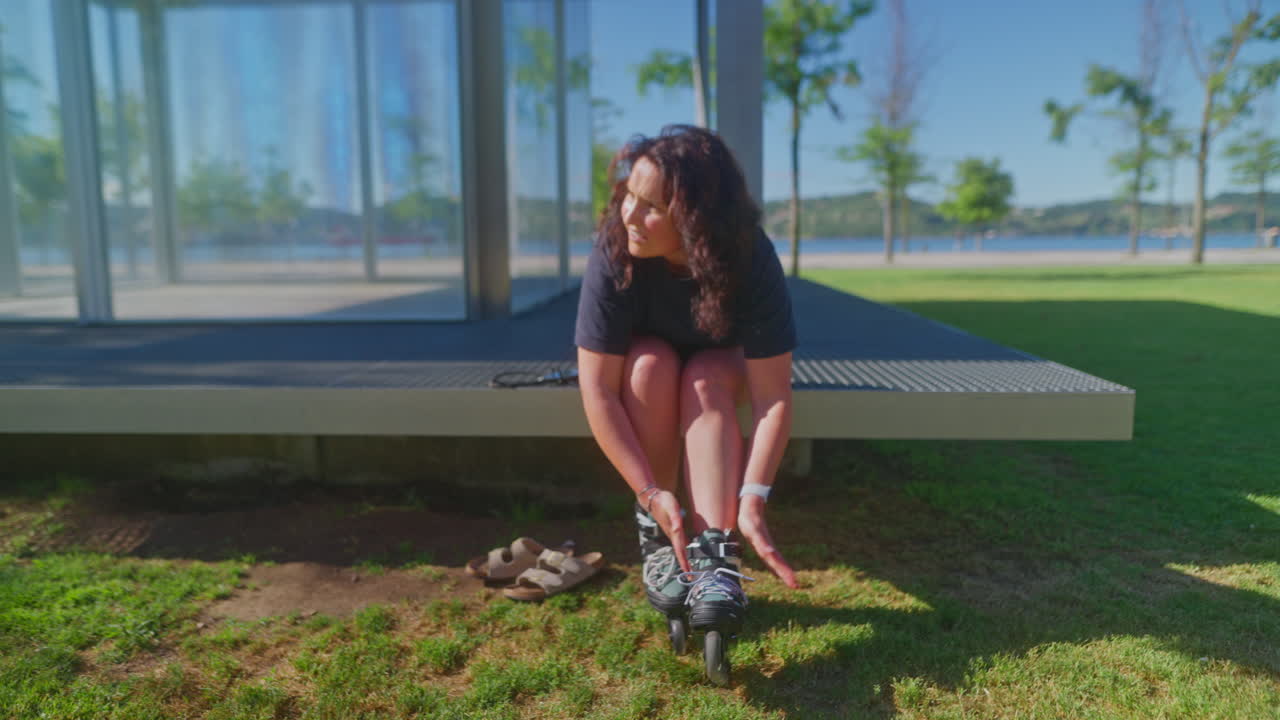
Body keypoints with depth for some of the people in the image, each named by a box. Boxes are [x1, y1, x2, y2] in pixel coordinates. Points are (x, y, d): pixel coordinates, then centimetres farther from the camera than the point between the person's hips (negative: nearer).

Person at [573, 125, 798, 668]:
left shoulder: (751, 258, -33)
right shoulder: (613, 254, -32)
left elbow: (772, 395, -35)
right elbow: (597, 388, -34)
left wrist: (753, 500, -44)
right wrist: (650, 493, -38)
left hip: (722, 367, 0)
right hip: (645, 361, 0)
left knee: (706, 379, -33)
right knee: (651, 366, -33)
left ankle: (715, 559, -40)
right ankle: (655, 540, -21)